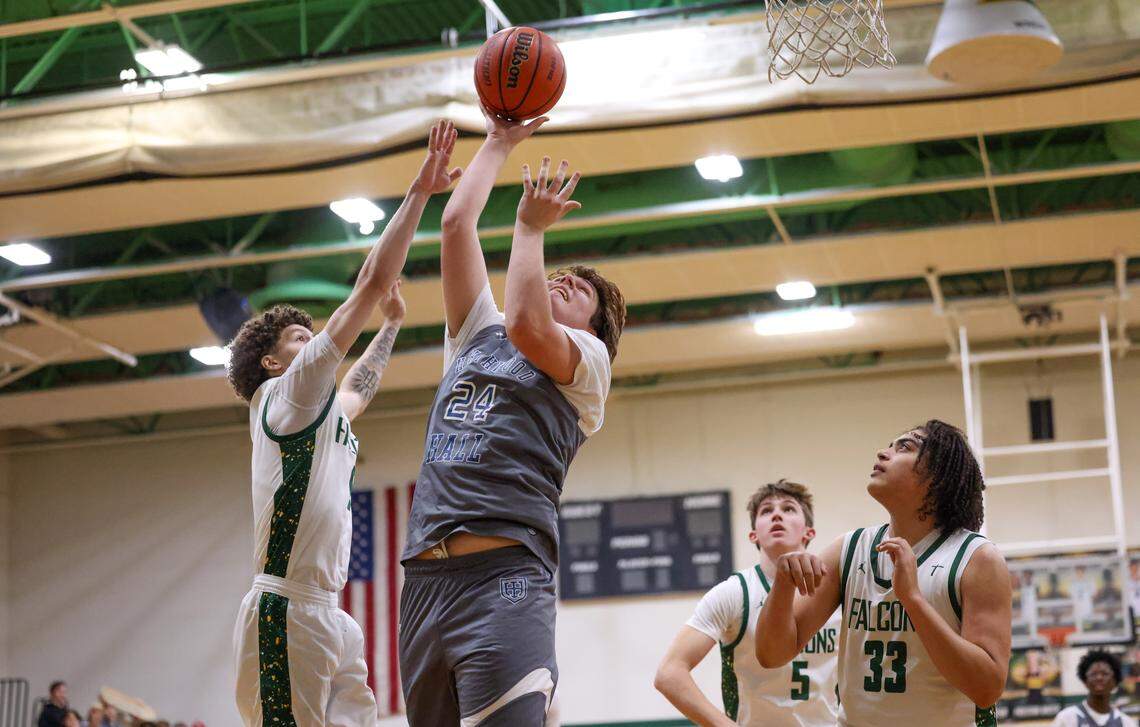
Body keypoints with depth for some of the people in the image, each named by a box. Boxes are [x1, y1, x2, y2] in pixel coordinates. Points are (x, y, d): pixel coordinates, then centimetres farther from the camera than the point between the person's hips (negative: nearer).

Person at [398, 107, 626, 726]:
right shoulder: (477, 333, 27)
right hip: (423, 577, 6)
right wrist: (499, 144, 30)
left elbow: (525, 325, -11)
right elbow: (456, 225, 21)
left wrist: (530, 227, 3)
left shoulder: (588, 361, 11)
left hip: (503, 577, -6)